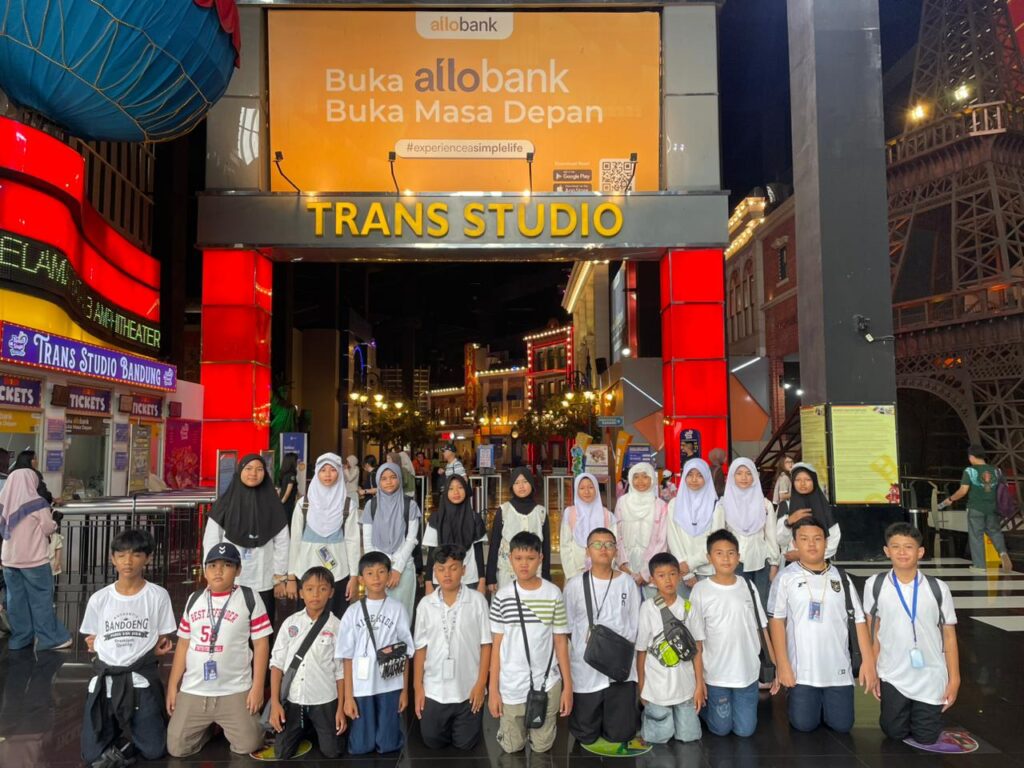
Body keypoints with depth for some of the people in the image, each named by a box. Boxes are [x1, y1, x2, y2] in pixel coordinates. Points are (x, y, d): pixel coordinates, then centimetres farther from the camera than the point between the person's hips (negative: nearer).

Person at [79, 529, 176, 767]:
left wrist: (158, 649, -16)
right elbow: (92, 642, 10)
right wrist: (95, 646, -8)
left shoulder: (158, 595, -6)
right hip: (106, 677, 2)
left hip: (142, 677, -2)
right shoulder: (99, 599, 0)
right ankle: (116, 726, 27)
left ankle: (129, 737, 23)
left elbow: (162, 642, 2)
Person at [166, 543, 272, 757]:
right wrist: (172, 685, 8)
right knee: (176, 748, 0)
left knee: (247, 745, -8)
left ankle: (225, 727, 25)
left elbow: (261, 644, -5)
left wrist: (257, 687, -9)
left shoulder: (250, 598, -4)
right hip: (192, 691, 4)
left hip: (235, 691, -3)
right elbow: (183, 644, 12)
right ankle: (208, 729, 29)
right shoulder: (194, 600, 8)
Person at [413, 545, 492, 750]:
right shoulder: (426, 604, -2)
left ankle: (465, 723, 39)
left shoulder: (477, 600, -9)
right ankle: (447, 724, 42)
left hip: (468, 689, -2)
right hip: (434, 689, 2)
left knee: (465, 744, 9)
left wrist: (481, 684, -7)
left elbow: (486, 644, -5)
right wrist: (418, 687, 1)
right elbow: (420, 648, 3)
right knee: (432, 742, 13)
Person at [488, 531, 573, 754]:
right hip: (511, 685, 0)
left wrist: (568, 686, -1)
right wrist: (493, 689, -1)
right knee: (512, 746, 13)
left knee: (542, 746, 13)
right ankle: (518, 725, 43)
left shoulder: (553, 594, -7)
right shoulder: (502, 596, -7)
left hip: (547, 683, 0)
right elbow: (497, 644, -1)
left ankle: (534, 727, 43)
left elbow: (560, 642, -1)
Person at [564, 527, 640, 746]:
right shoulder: (575, 585, -6)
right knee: (586, 736, 10)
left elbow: (634, 624, 3)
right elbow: (567, 627, 0)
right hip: (586, 668, -1)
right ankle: (588, 716, 40)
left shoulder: (627, 582, -1)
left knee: (619, 734, 8)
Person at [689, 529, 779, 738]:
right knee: (721, 729, 8)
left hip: (748, 672, 2)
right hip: (716, 674, -2)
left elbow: (762, 629, 4)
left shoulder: (747, 586, -2)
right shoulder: (701, 591, -11)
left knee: (745, 730, 9)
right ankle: (702, 704, 36)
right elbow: (697, 639, -6)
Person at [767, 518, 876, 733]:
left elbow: (859, 620, 4)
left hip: (838, 669, 2)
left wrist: (868, 661, -3)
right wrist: (783, 665, -8)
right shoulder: (786, 578, -5)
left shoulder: (841, 578, 4)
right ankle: (801, 699, 31)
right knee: (804, 724, -1)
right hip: (802, 669, -2)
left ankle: (824, 702, 34)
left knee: (842, 725, 3)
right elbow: (776, 622, -4)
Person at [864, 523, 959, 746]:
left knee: (926, 738, 12)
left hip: (931, 678, 0)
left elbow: (949, 635, -2)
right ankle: (896, 709, 43)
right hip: (892, 676, 0)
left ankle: (927, 712, 43)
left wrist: (954, 679, -2)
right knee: (894, 733, 12)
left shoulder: (938, 588, -10)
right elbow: (873, 631, 0)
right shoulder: (875, 585, -9)